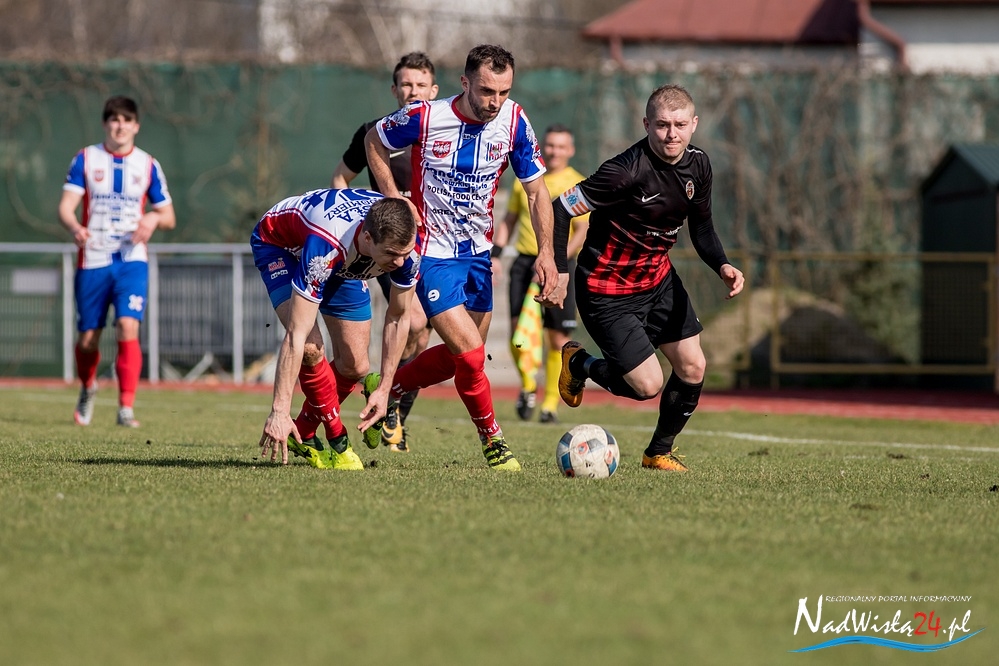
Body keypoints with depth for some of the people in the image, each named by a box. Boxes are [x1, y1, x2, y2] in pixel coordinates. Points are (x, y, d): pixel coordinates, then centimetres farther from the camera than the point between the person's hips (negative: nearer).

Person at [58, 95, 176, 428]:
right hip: (92, 260, 0)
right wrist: (75, 228, -28)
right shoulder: (85, 159, 3)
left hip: (132, 260, 0)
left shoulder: (148, 165, 6)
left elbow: (169, 217, 10)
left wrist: (154, 218, -14)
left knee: (128, 328, -20)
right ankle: (88, 387, 38)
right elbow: (66, 205, -6)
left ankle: (126, 407, -17)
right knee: (88, 338, 6)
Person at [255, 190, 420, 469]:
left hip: (344, 263, 5)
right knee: (310, 347, -26)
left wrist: (384, 388, -12)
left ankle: (303, 434, 20)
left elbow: (398, 318, -12)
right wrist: (279, 411, -47)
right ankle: (337, 443, -8)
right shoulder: (326, 246, -47)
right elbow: (295, 335, -46)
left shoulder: (407, 243, -31)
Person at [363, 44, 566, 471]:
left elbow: (536, 190, -1)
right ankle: (493, 442, 7)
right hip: (433, 255, -5)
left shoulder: (514, 122, -10)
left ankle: (390, 391, 40)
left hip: (478, 252, 5)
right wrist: (394, 200, -9)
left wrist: (546, 253, -13)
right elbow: (374, 141, 1)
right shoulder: (424, 118, -20)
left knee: (460, 356, 15)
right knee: (471, 356, -14)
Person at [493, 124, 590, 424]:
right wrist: (494, 254, 8)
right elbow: (509, 221, 20)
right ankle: (527, 385, 12)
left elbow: (583, 232, -8)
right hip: (525, 262, 2)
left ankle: (551, 402, 10)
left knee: (558, 338, -2)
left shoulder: (577, 186, 0)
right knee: (518, 327, -11)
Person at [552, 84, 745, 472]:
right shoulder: (628, 171, -29)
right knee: (648, 386, -9)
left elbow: (701, 229, 9)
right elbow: (562, 209, -25)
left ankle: (659, 452, 26)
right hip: (608, 293, -7)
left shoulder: (697, 165, -5)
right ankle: (578, 364, 21)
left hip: (659, 280, 7)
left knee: (692, 368, 2)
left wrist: (723, 266, -11)